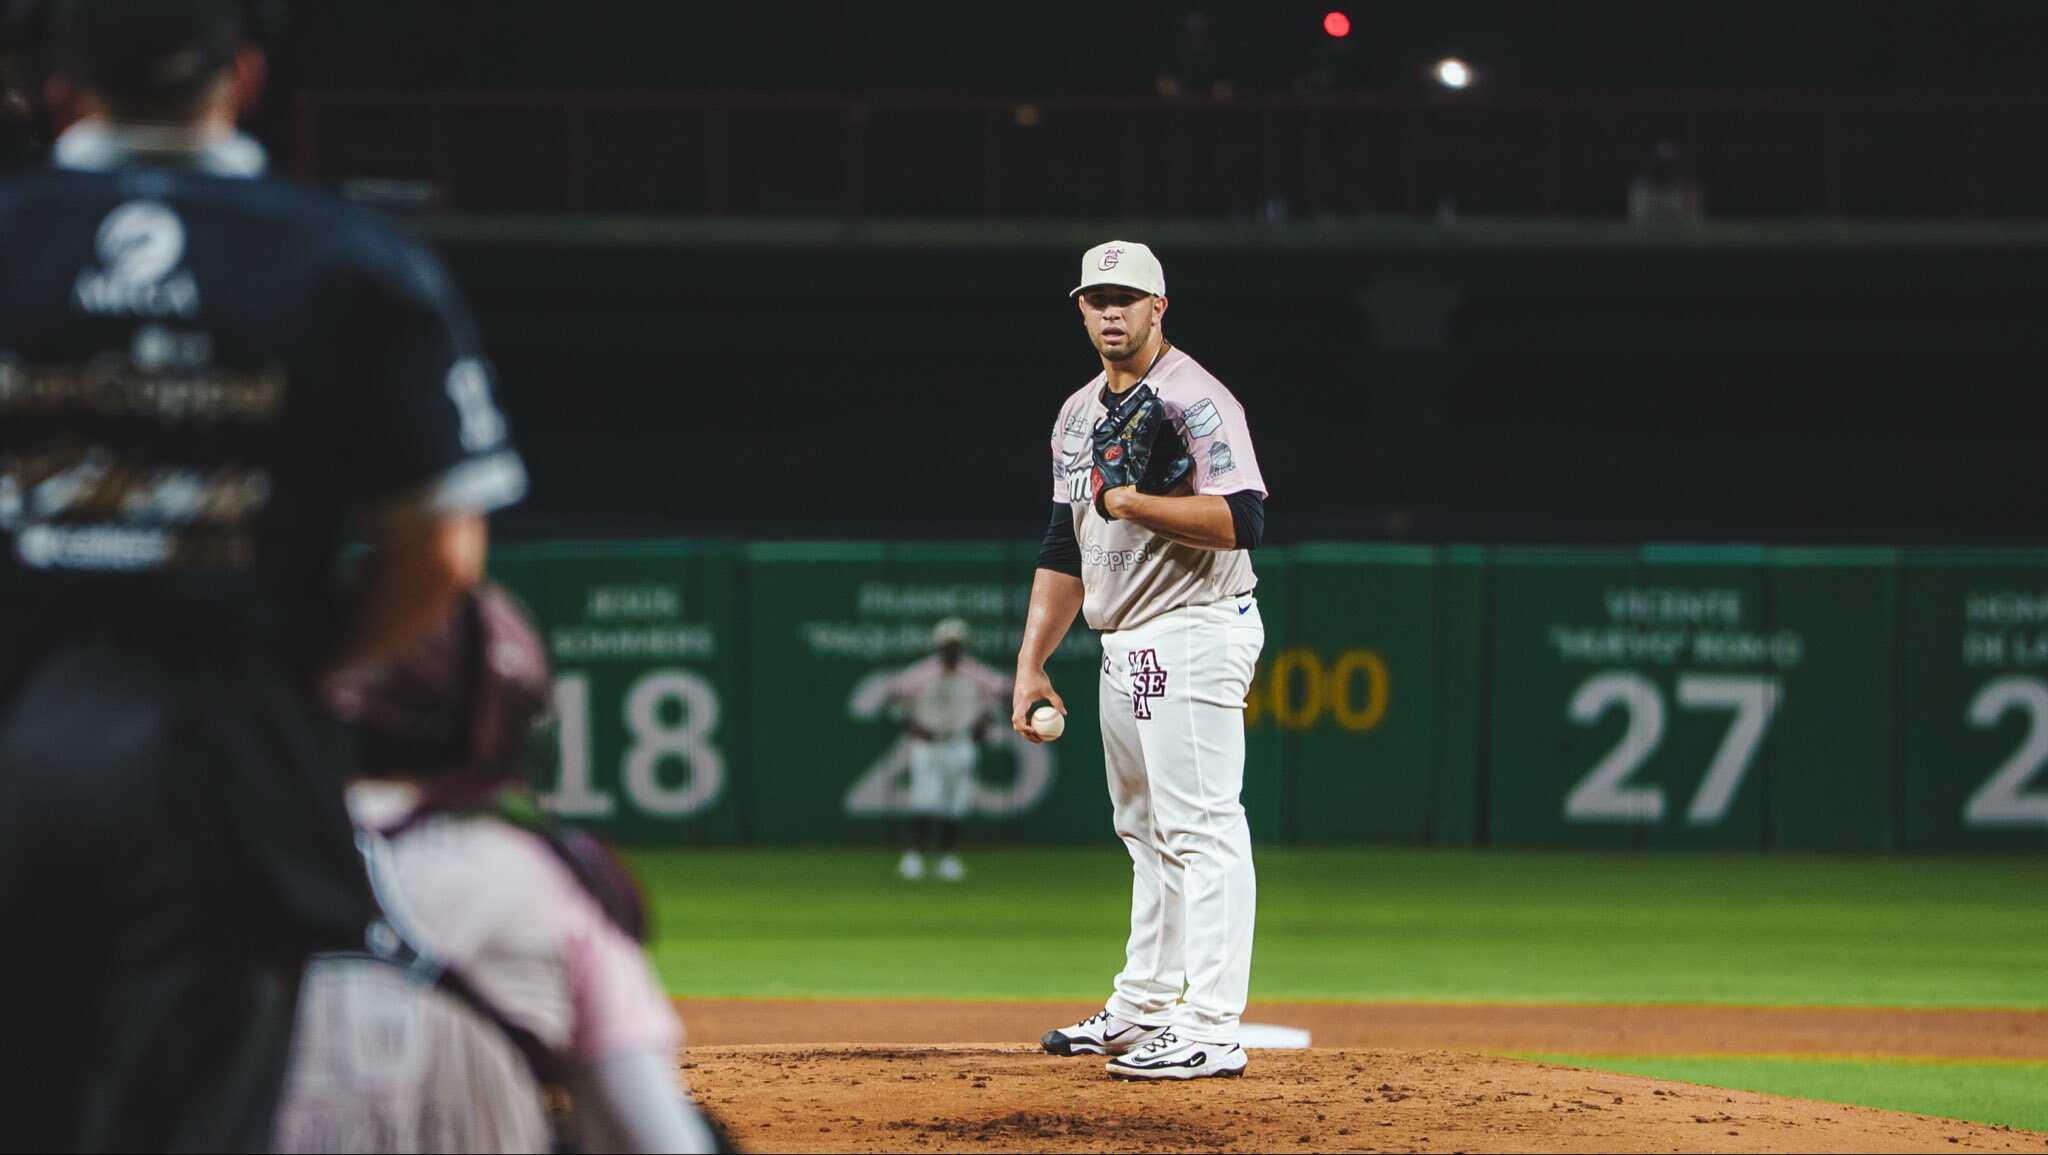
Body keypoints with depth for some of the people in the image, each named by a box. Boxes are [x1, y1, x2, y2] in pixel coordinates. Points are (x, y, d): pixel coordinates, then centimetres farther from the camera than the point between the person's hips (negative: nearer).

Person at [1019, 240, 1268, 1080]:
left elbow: (1243, 521, -21)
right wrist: (1031, 662, 15)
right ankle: (1141, 1012, 22)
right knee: (1147, 832, 15)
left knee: (1199, 829, -12)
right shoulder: (1080, 415, 16)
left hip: (1195, 635, -9)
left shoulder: (1195, 401, -11)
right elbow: (1065, 548, 20)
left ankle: (1211, 1032, -16)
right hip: (1125, 648, 9)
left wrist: (1136, 503, -24)